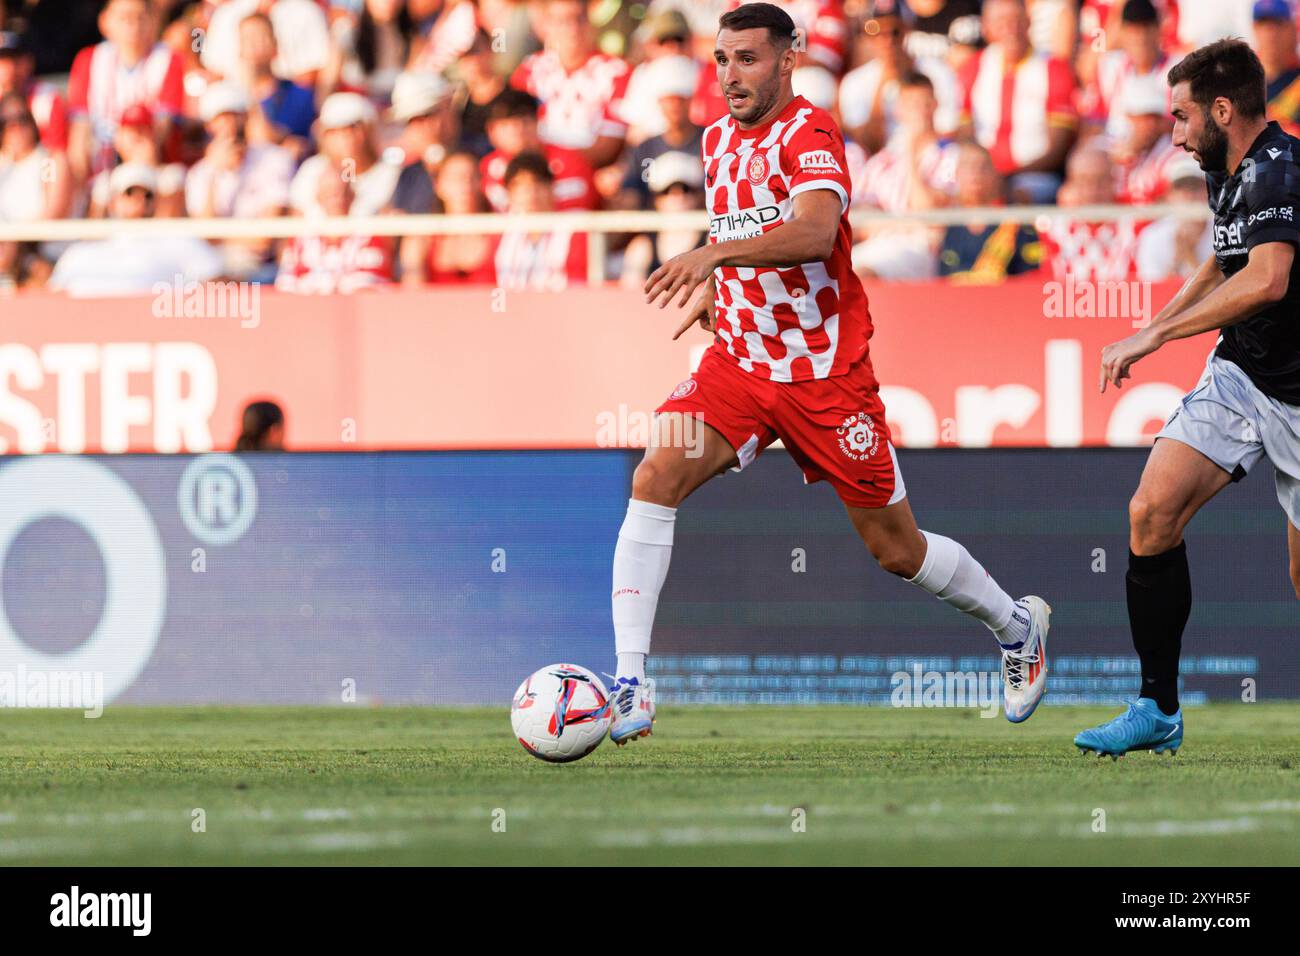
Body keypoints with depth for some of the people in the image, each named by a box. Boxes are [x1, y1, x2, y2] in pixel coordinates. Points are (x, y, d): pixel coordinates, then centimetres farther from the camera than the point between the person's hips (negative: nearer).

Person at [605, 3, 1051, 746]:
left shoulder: (810, 133, -14)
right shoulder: (719, 140, 9)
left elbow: (816, 232, -33)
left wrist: (715, 253, -44)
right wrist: (713, 288, 9)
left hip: (826, 373, -5)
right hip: (738, 365, 5)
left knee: (896, 548, 5)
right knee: (656, 479, -20)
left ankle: (1016, 625, 34)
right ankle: (631, 688, -22)